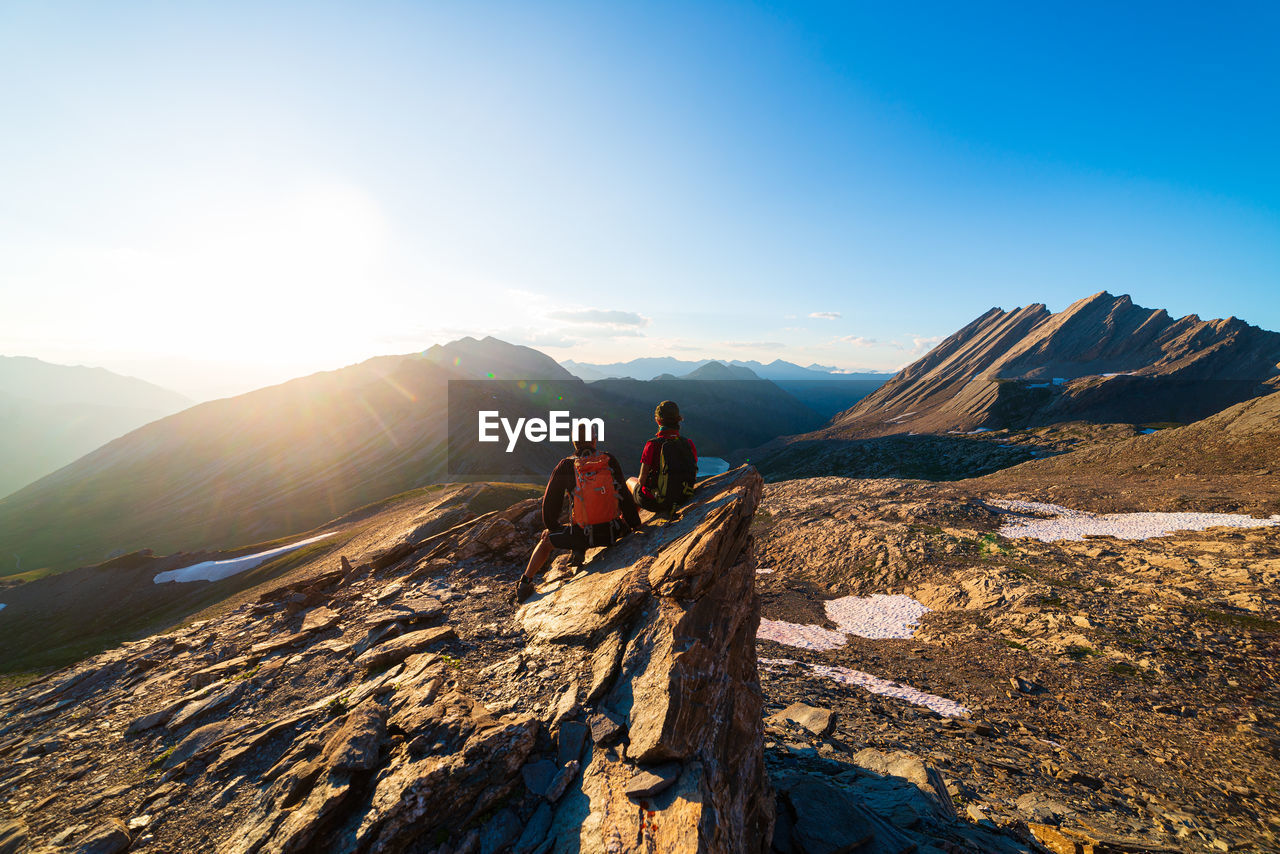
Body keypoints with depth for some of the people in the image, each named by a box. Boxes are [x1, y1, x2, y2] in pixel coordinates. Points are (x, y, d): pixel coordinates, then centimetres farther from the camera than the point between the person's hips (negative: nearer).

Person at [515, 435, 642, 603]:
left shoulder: (565, 467, -4)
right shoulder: (610, 460, -3)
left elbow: (550, 502, 4)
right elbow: (624, 496, 2)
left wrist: (551, 526, 22)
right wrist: (635, 524, 14)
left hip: (582, 536, -1)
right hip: (613, 531, 1)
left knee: (546, 538, 26)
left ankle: (524, 584, 32)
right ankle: (581, 550, 34)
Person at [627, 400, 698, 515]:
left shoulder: (652, 444, -23)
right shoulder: (689, 444, -10)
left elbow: (642, 479, -17)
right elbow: (693, 476, 2)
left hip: (655, 503, -4)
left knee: (630, 481, 29)